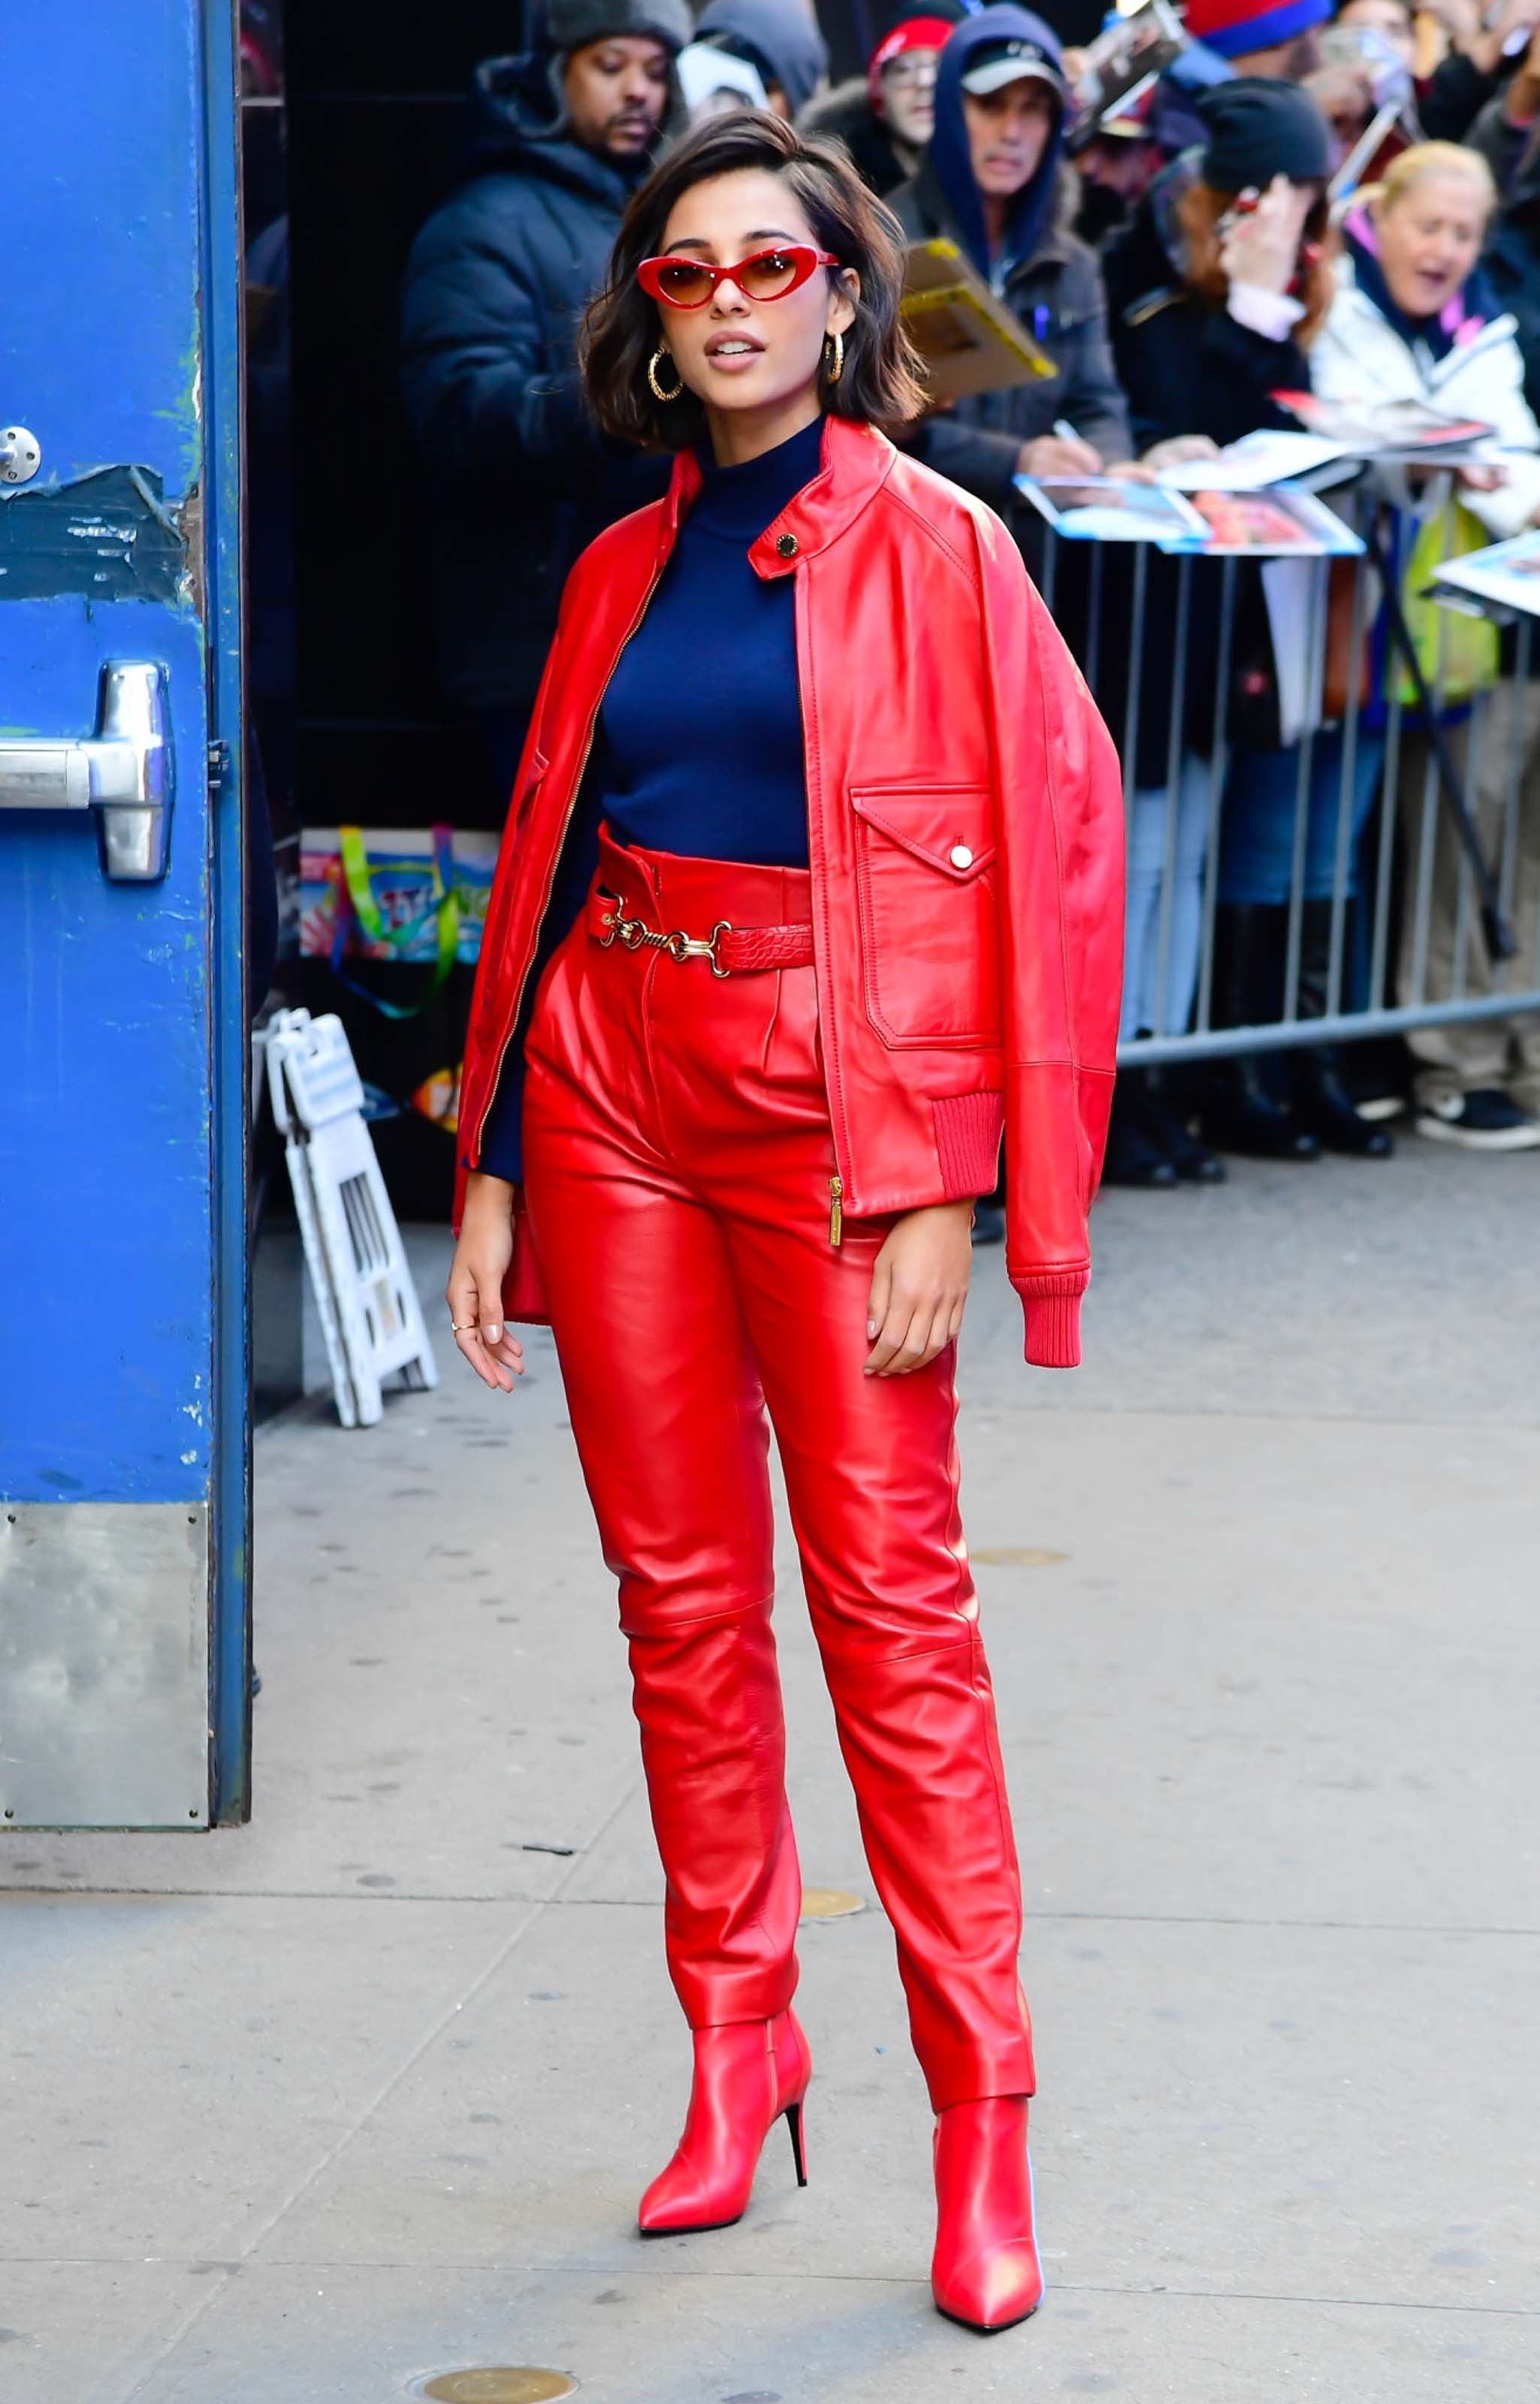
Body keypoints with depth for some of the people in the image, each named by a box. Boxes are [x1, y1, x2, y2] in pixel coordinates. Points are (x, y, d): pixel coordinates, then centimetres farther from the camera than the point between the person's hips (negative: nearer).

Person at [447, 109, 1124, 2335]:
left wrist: (939, 1190, -13)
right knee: (681, 1588, 8)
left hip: (831, 1093, -5)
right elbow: (536, 863, 16)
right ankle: (738, 2045, 21)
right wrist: (492, 1162, 9)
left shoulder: (931, 544, -3)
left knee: (890, 1598, -6)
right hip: (612, 1081, 5)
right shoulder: (621, 571, 13)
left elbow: (1046, 850, -8)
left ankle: (983, 2118, 1)